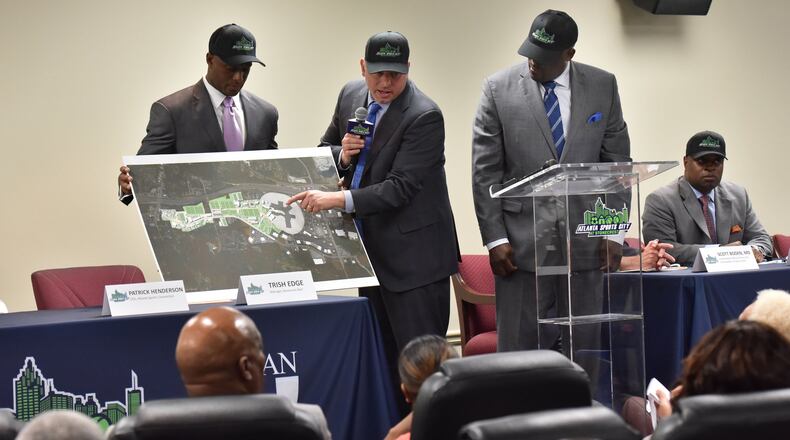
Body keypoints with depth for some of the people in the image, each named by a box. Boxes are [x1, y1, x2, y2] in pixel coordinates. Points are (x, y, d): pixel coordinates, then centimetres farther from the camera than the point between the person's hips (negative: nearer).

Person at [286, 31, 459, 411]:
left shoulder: (424, 116, -18)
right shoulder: (351, 95, 5)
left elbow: (400, 189, -23)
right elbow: (324, 151, 18)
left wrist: (338, 200, -30)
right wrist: (343, 154, -6)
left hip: (413, 254, -7)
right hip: (370, 248, 8)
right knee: (383, 356, 14)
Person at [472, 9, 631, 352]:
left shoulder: (603, 86, 5)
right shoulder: (499, 89, -1)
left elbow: (618, 164, 8)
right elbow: (485, 171, 0)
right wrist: (494, 238, -6)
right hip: (522, 242, -2)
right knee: (520, 347, -2)